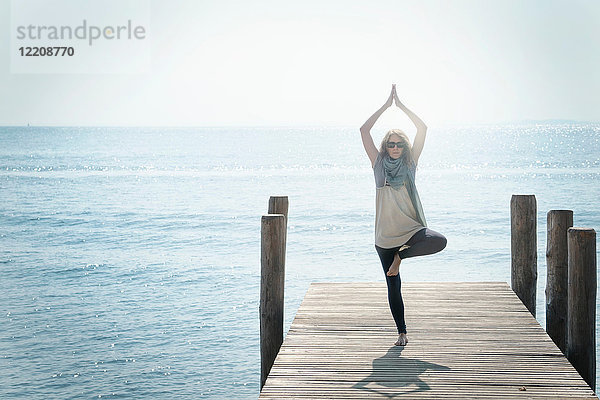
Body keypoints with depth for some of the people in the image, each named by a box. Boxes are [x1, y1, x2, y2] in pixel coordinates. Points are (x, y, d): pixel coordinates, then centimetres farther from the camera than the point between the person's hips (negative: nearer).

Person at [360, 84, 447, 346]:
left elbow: (422, 129, 0)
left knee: (439, 241, -31)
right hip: (385, 234, 0)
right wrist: (386, 105, -1)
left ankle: (401, 256, -6)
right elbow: (364, 130, -2)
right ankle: (402, 332, 15)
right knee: (393, 286, 2)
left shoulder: (410, 163, 6)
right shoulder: (378, 164, 5)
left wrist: (401, 105, 0)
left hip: (411, 228, 0)